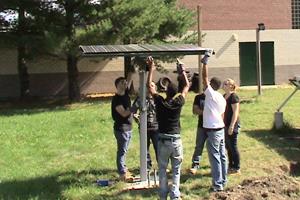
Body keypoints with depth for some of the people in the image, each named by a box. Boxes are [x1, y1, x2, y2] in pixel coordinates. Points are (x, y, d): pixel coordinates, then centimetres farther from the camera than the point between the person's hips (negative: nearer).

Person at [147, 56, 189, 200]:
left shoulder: (160, 102, -8)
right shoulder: (178, 103, -6)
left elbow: (149, 86, 3)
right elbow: (187, 86, 9)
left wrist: (151, 69, 9)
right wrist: (183, 72, 20)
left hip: (163, 140, 0)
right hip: (176, 140, 0)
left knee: (162, 170, 10)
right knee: (176, 170, 8)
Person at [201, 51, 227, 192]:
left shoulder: (211, 94, -11)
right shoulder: (222, 99, 13)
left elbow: (204, 77, -12)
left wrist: (205, 62, -7)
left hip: (212, 130, -9)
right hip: (221, 129, 9)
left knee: (215, 157, -5)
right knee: (222, 156, 12)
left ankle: (218, 184, -3)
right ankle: (223, 180, 20)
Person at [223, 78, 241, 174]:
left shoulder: (234, 96, -14)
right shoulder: (224, 96, 12)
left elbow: (235, 112, -18)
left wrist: (232, 126, -22)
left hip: (232, 125, -8)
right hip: (226, 125, 9)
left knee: (233, 146, -2)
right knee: (228, 146, 14)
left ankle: (236, 168, 8)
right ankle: (231, 165, 26)